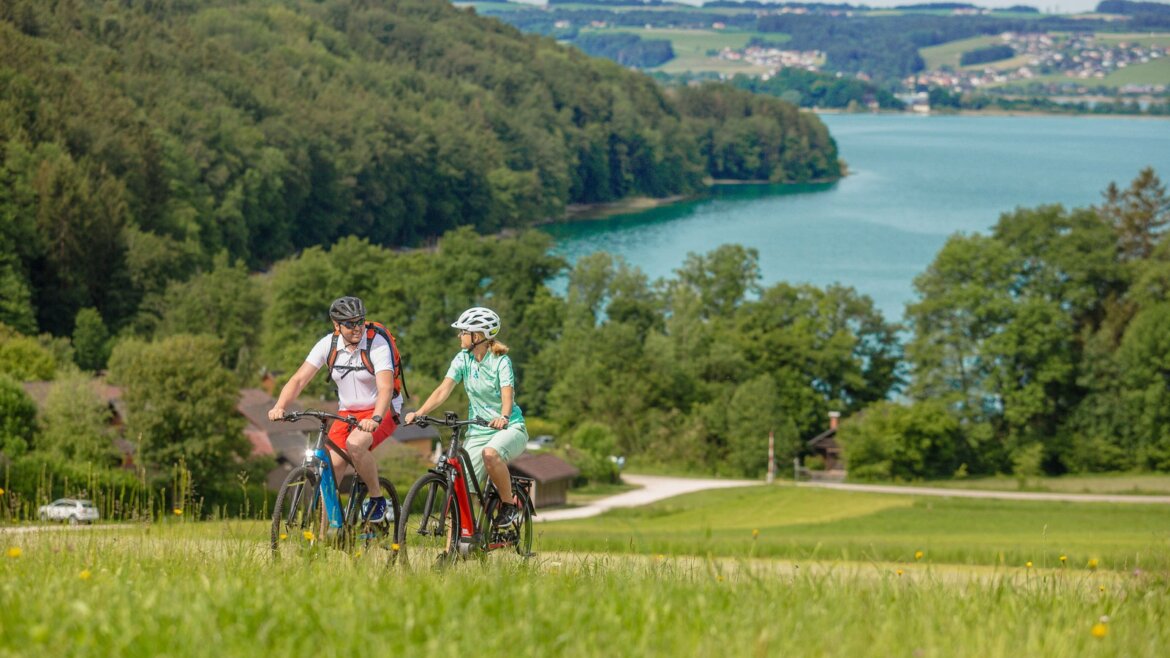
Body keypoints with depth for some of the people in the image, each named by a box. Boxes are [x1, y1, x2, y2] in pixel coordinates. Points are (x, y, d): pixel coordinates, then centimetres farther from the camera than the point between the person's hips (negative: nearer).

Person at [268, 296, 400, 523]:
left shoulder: (377, 345, -21)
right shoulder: (328, 344, -8)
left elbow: (385, 388, -33)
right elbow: (299, 379, -12)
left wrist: (375, 419, -52)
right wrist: (279, 407, -30)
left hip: (381, 411, -5)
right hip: (347, 411, 5)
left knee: (355, 444, -32)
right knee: (332, 465, -11)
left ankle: (377, 498, -11)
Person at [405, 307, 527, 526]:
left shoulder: (501, 361, -12)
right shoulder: (462, 359, 0)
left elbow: (507, 395, -27)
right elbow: (444, 389, -9)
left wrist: (503, 417, -48)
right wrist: (419, 413, -24)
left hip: (509, 427, -5)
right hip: (478, 431, 5)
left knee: (490, 453, -37)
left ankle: (509, 505, -17)